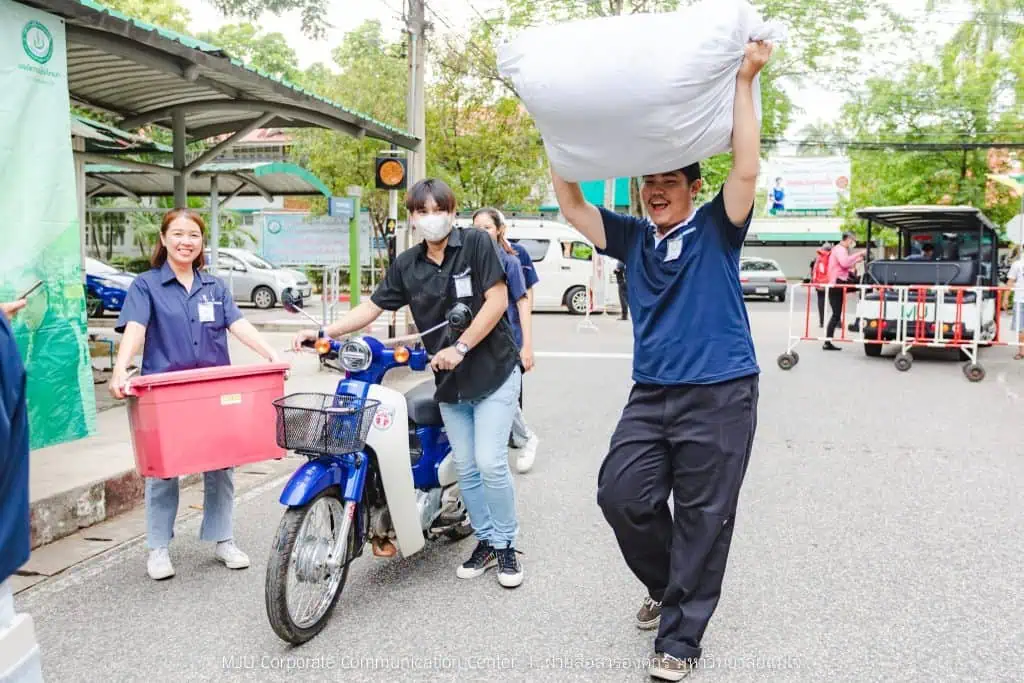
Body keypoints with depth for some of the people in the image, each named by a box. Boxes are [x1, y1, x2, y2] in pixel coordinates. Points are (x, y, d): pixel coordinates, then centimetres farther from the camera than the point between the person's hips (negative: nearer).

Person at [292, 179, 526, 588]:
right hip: (449, 382, 5)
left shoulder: (476, 243, -8)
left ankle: (508, 544, 11)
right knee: (466, 469, 9)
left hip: (493, 372, -5)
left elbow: (497, 300, -14)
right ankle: (486, 541, 26)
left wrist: (460, 347, -18)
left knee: (490, 463, -8)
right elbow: (373, 306, 6)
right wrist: (325, 333, -6)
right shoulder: (406, 265, 6)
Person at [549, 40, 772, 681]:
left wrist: (745, 82, -14)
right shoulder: (632, 237, 11)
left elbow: (746, 172, -14)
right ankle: (667, 584, 27)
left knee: (702, 519, 2)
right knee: (621, 494, -3)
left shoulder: (716, 230, 1)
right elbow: (571, 204, 7)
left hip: (721, 394, -4)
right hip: (652, 393, 4)